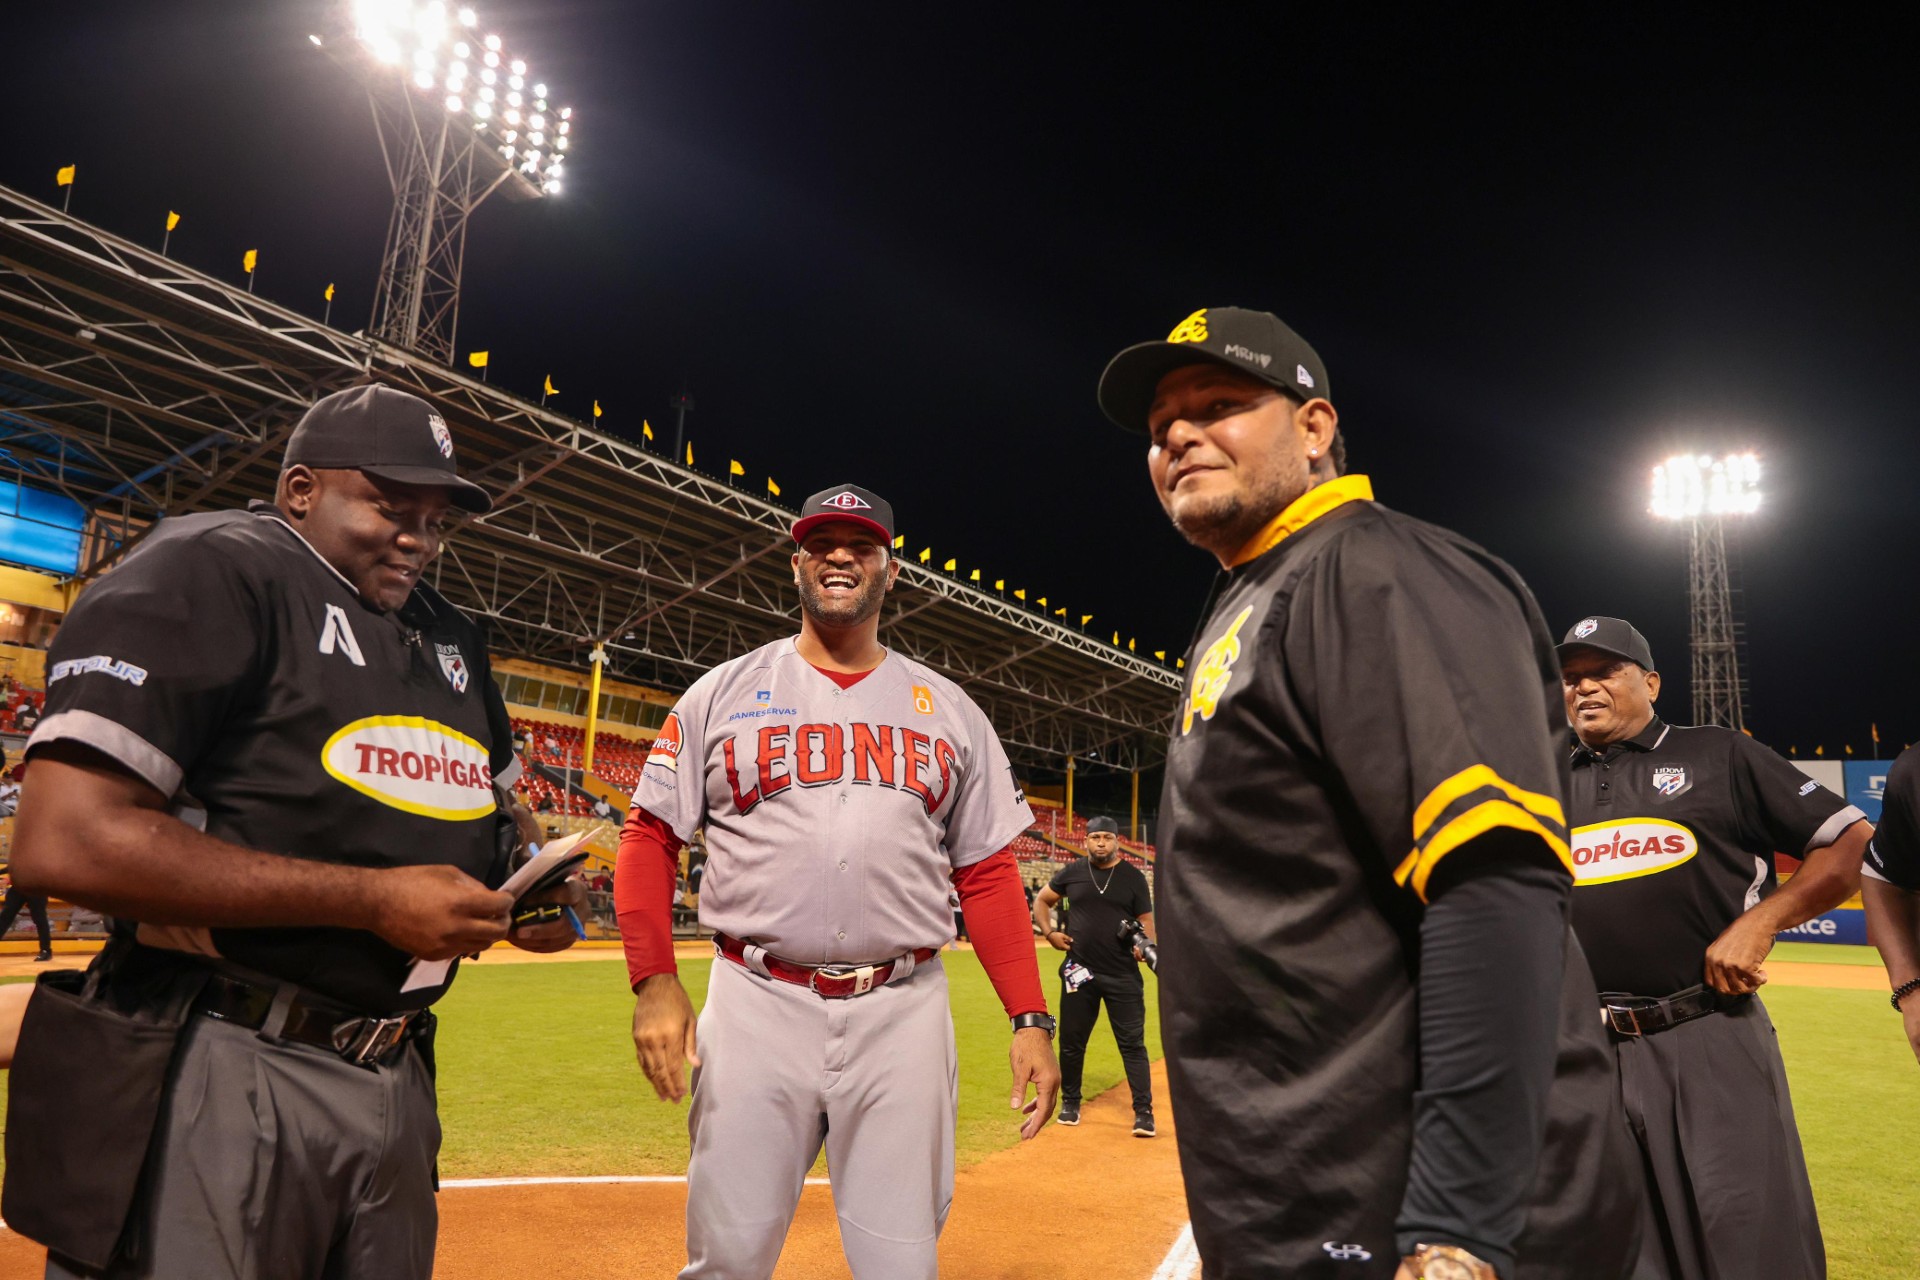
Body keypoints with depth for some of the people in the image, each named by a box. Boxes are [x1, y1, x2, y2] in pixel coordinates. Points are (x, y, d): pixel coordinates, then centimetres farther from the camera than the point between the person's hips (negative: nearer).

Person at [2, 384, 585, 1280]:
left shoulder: (450, 638, 15)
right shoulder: (212, 569, -8)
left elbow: (490, 810, 27)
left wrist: (528, 886, 3)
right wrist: (371, 899, -20)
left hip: (396, 1079, 8)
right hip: (222, 1082, -7)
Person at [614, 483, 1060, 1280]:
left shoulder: (950, 710, 10)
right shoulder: (724, 692, 7)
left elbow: (987, 872, 8)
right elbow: (651, 834, 5)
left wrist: (1030, 1018, 0)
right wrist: (652, 981, -9)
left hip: (903, 1011, 1)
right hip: (757, 1004, 0)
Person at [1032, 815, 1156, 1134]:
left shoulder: (1133, 877, 0)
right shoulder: (1072, 872, 4)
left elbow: (1146, 920, 2)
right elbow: (1041, 900, 15)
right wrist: (1049, 932, -1)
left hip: (1123, 975, -2)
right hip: (1079, 972, 2)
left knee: (1132, 1044, -1)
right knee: (1071, 1041, 12)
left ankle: (1143, 1112, 6)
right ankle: (1070, 1103, 30)